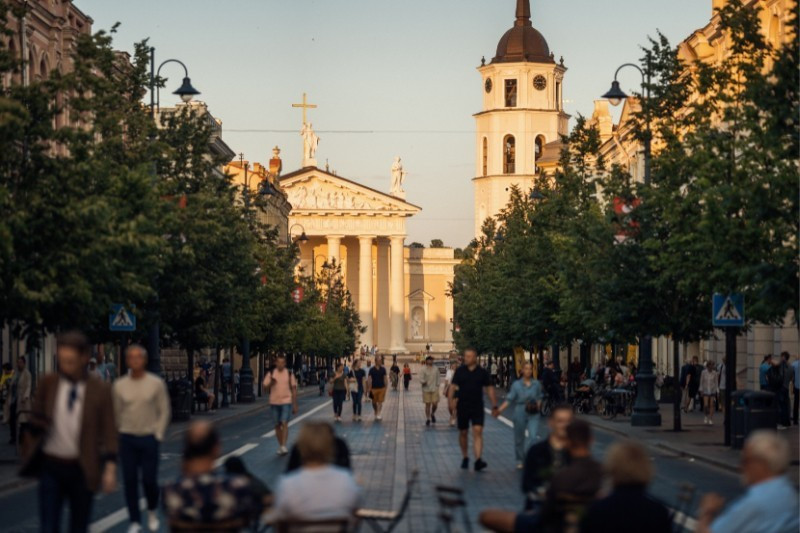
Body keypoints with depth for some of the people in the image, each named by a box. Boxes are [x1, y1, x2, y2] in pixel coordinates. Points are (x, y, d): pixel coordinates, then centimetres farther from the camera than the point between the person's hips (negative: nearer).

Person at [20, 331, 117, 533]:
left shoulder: (100, 390, -4)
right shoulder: (47, 383, 1)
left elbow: (109, 431, -4)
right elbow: (36, 419, 14)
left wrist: (110, 468, -10)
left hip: (83, 469, -1)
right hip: (51, 465, 1)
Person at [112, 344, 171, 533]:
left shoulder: (156, 383, -2)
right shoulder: (119, 385, 2)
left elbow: (164, 411, 2)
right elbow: (115, 413, 9)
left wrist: (158, 434, -4)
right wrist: (117, 437, 7)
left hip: (149, 438, -2)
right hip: (127, 438, 2)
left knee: (149, 480, -4)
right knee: (129, 481, 1)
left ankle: (152, 511, 25)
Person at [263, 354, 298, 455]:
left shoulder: (289, 374, 2)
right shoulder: (271, 374, 3)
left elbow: (294, 390, 6)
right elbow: (265, 387, 2)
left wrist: (295, 405, 5)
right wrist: (271, 383, -20)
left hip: (286, 402, -2)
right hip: (274, 402, 2)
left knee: (284, 423, -15)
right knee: (277, 425, 7)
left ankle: (284, 446, -17)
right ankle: (280, 446, 18)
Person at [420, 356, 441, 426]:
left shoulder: (436, 369, 7)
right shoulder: (423, 369, -3)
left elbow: (438, 379, 13)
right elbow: (421, 379, -8)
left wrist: (437, 386, 8)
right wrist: (424, 382, -27)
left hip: (434, 389, 2)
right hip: (426, 389, -2)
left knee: (435, 404, -5)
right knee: (427, 404, 1)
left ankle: (432, 414, 25)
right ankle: (428, 419, 13)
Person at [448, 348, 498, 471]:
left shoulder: (482, 372, 0)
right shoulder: (460, 371, 2)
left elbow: (489, 389, 5)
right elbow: (453, 387, 2)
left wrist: (494, 406, 3)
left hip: (477, 407, -1)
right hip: (463, 407, 1)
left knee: (478, 432, -14)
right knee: (463, 433, 11)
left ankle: (478, 460, -23)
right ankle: (465, 457, 30)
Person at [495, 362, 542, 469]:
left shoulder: (536, 384, 4)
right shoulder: (516, 385, -2)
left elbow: (539, 398, 15)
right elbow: (509, 399, -4)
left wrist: (538, 405, -6)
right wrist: (499, 409, -15)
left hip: (533, 414, 0)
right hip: (520, 413, 0)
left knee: (532, 436, -17)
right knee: (519, 438, 9)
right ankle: (520, 460, 26)